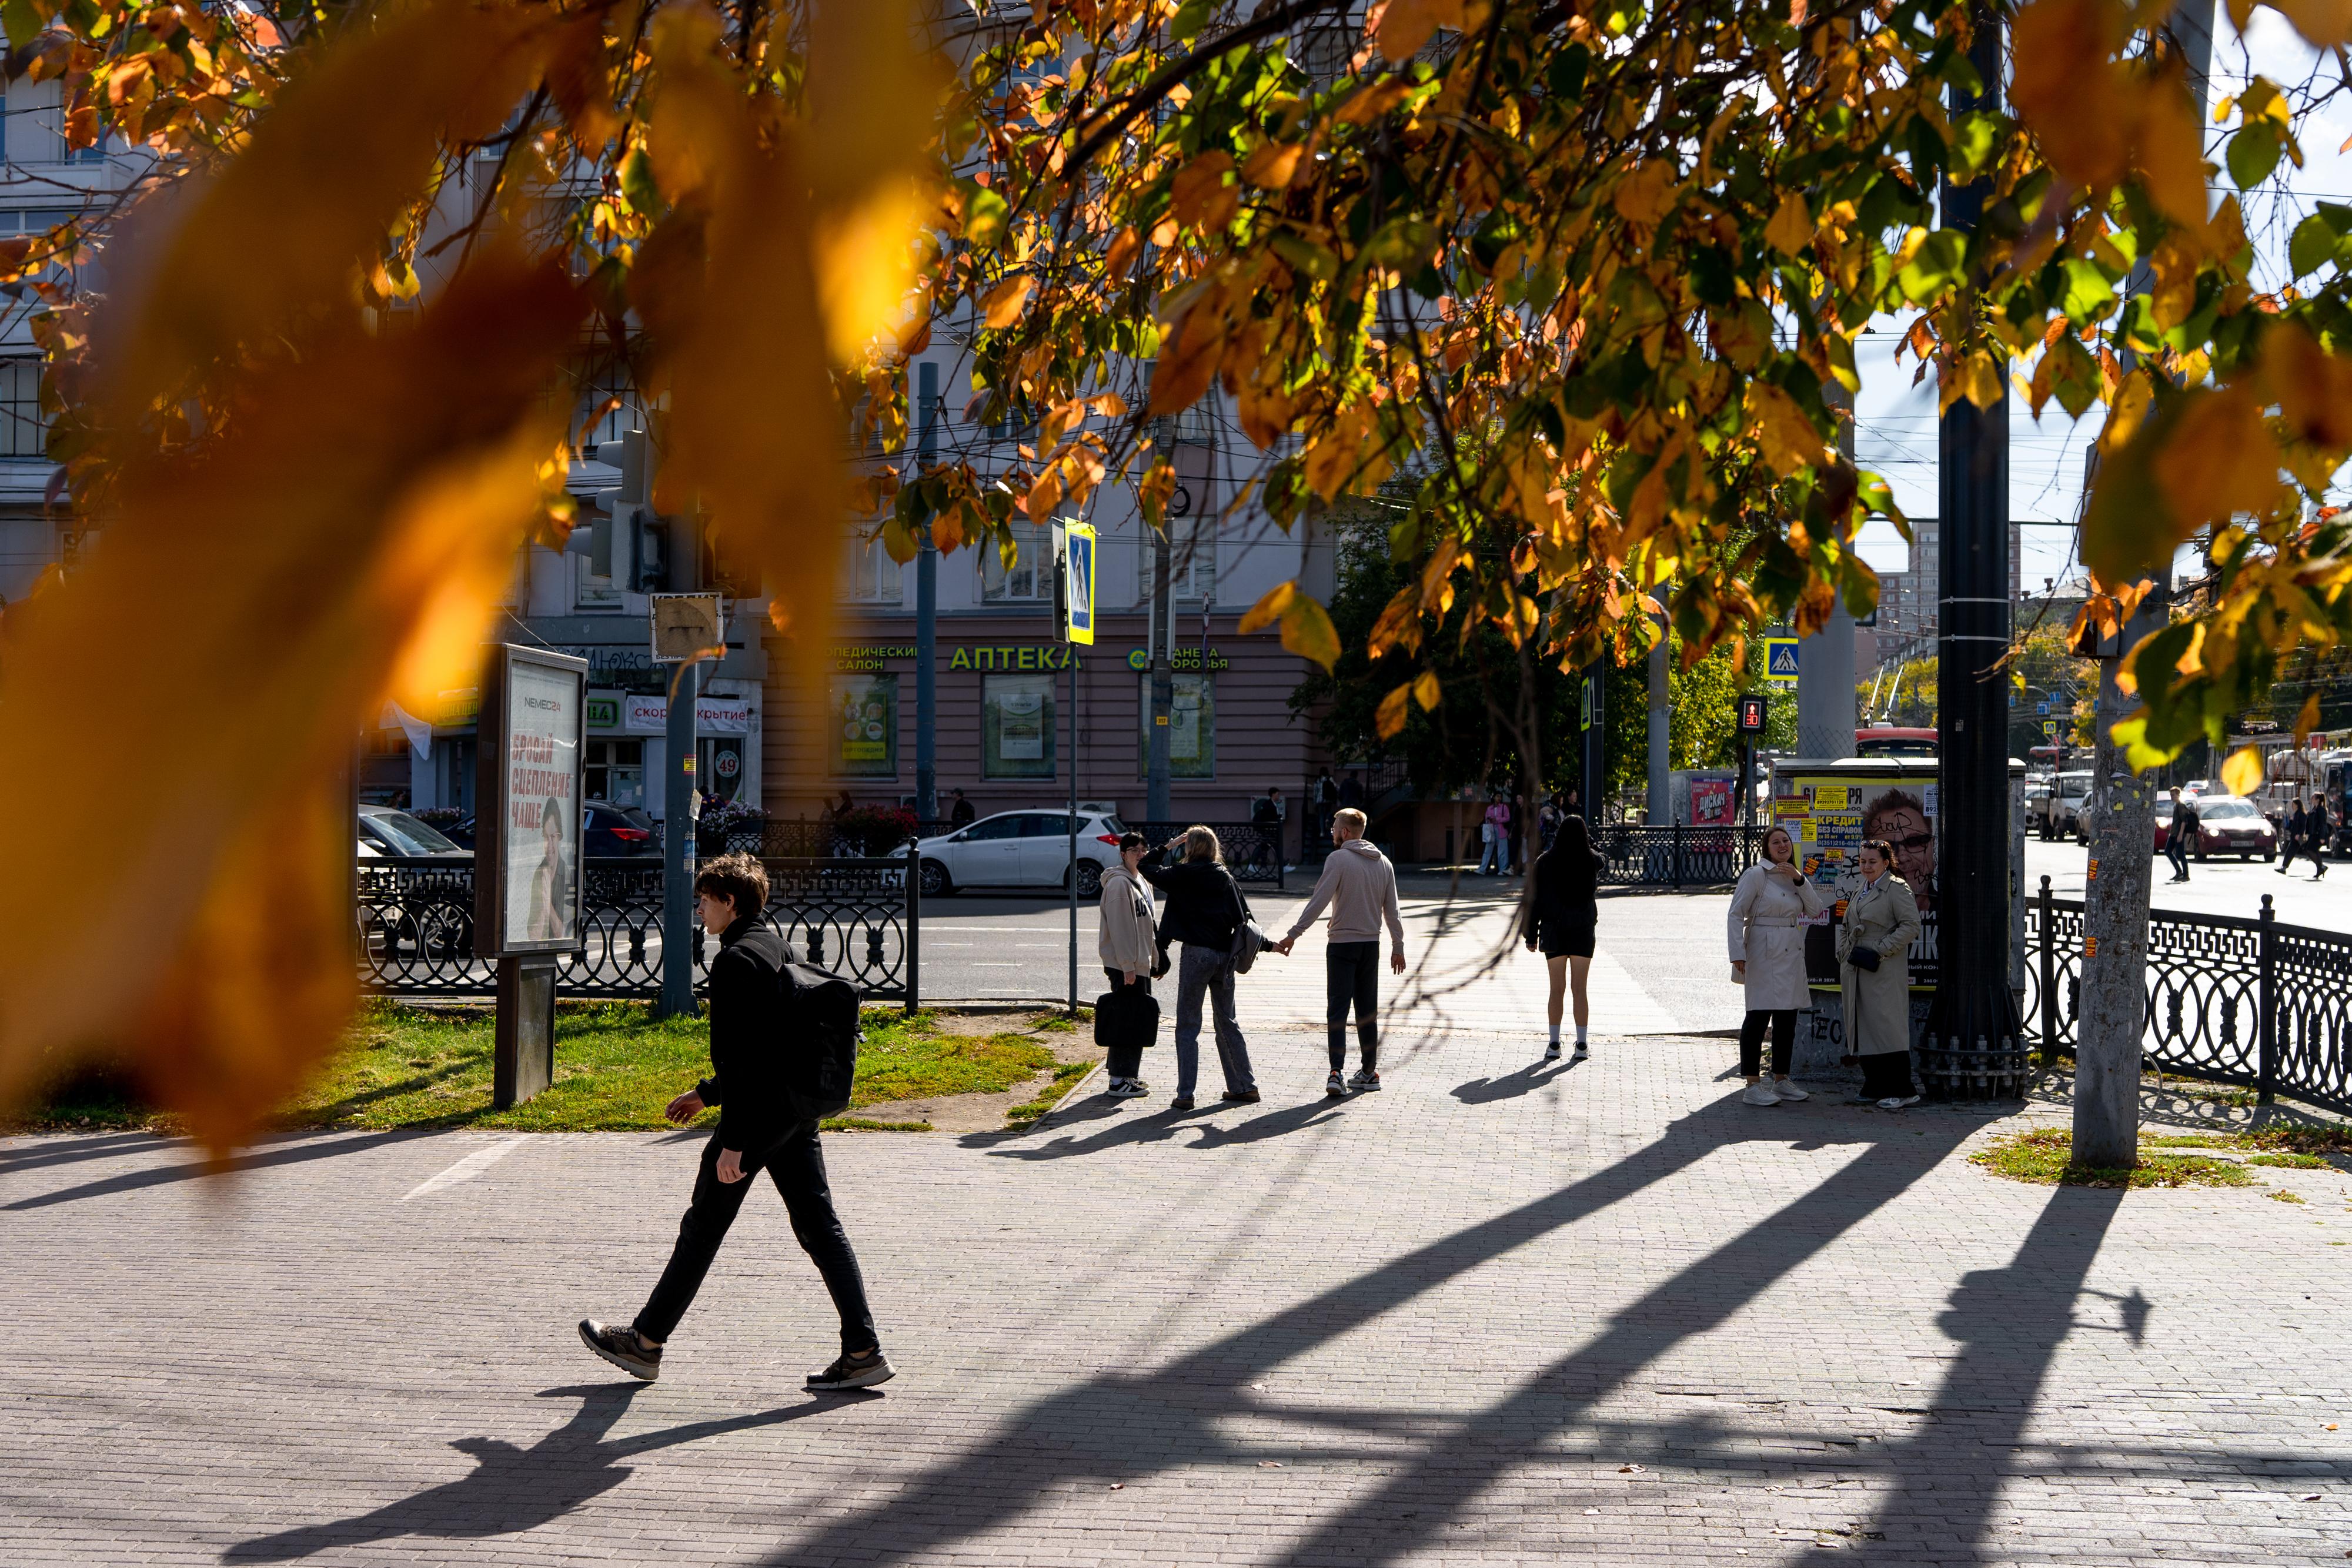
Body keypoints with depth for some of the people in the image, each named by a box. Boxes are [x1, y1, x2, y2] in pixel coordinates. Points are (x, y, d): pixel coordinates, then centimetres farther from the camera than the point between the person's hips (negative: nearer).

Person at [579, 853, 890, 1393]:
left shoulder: (735, 960, -15)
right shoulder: (777, 948, 15)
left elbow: (739, 1056, -21)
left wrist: (732, 1141, -21)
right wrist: (705, 1093, 31)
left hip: (757, 1115, -9)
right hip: (797, 1113, 9)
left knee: (702, 1228, 4)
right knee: (819, 1226, 6)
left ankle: (645, 1343, 18)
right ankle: (864, 1351, 1)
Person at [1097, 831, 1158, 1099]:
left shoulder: (1142, 882, 16)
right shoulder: (1119, 884, -15)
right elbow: (1119, 927, -19)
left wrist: (1154, 958, 21)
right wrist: (1127, 966, -22)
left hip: (1140, 964, 10)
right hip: (1124, 966, -10)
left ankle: (1128, 1075, 22)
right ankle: (1120, 1080, -5)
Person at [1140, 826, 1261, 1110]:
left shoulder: (1184, 875, -6)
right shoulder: (1226, 878, 8)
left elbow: (1147, 869, 2)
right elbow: (1244, 915, 6)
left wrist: (1167, 846, 12)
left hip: (1197, 953, -5)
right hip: (1225, 955, 5)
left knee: (1188, 1026, 0)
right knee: (1228, 1023, 16)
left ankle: (1185, 1095, -3)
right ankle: (1245, 1086, 18)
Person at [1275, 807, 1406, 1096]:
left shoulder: (1338, 859, -10)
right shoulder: (1383, 862, 8)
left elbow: (1319, 901, -17)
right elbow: (1392, 910, 11)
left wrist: (1293, 934, -16)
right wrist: (1398, 947, 18)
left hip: (1342, 944, -5)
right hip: (1371, 943, 5)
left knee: (1337, 1010, -4)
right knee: (1367, 1010, 14)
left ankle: (1337, 1072, -16)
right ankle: (1369, 1072, 18)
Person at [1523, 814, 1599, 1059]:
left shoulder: (1546, 862, -6)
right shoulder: (1592, 861, -3)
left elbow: (1535, 900, -4)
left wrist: (1532, 935, 3)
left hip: (1554, 932, -1)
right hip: (1583, 932, 1)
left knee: (1557, 988, 6)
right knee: (1580, 989, 6)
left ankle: (1554, 1044, 4)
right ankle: (1581, 1044, 4)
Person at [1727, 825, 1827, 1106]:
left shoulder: (1796, 877, 15)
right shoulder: (1756, 875, -7)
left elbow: (1815, 909, 5)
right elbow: (1736, 915, -10)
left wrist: (1799, 879, -7)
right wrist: (1738, 954, -17)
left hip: (1792, 954, 7)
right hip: (1764, 954, -7)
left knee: (1787, 1018, 10)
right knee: (1759, 1015, -8)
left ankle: (1781, 1081, 20)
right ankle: (1753, 1086, -6)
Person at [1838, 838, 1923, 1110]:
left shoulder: (1897, 889, -6)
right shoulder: (1861, 892, 19)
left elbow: (1911, 926, -15)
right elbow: (1846, 928, 28)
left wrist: (1880, 951, -17)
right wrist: (1844, 954, 12)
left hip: (1884, 973, -8)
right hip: (1856, 971, 8)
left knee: (1887, 1028, -10)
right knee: (1863, 1028, 8)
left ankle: (1902, 1091, -7)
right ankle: (1874, 1087, 15)